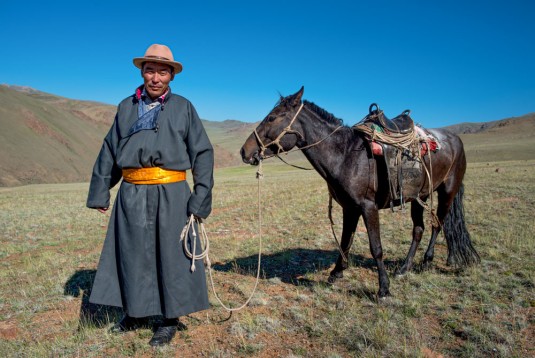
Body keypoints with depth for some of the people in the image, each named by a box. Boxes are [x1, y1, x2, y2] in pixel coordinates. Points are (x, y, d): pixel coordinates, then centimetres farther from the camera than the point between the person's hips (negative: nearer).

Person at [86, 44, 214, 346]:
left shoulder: (183, 107, 3)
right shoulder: (126, 107, 10)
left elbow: (202, 153, 0)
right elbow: (109, 152, 15)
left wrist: (202, 197, -8)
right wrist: (100, 192, 12)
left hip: (170, 194, -3)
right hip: (132, 195, 3)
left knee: (171, 256, 6)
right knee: (132, 254, 13)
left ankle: (169, 319, 23)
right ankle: (136, 313, 33)